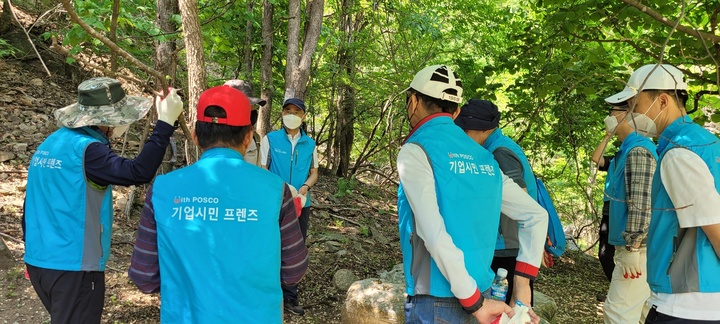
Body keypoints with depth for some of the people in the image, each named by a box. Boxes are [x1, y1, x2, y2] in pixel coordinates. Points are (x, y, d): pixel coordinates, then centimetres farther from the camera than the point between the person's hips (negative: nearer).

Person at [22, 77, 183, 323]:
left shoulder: (50, 144, 8)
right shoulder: (86, 149, -19)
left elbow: (33, 205, 14)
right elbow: (138, 172, -31)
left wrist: (33, 250, 24)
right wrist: (166, 123, -27)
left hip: (39, 262, 9)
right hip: (73, 266, -9)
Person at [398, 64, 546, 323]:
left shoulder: (415, 152, -13)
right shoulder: (484, 157, 7)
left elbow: (434, 235, -23)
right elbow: (537, 215, 11)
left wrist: (475, 302, -17)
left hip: (436, 302, -6)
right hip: (479, 294, 7)